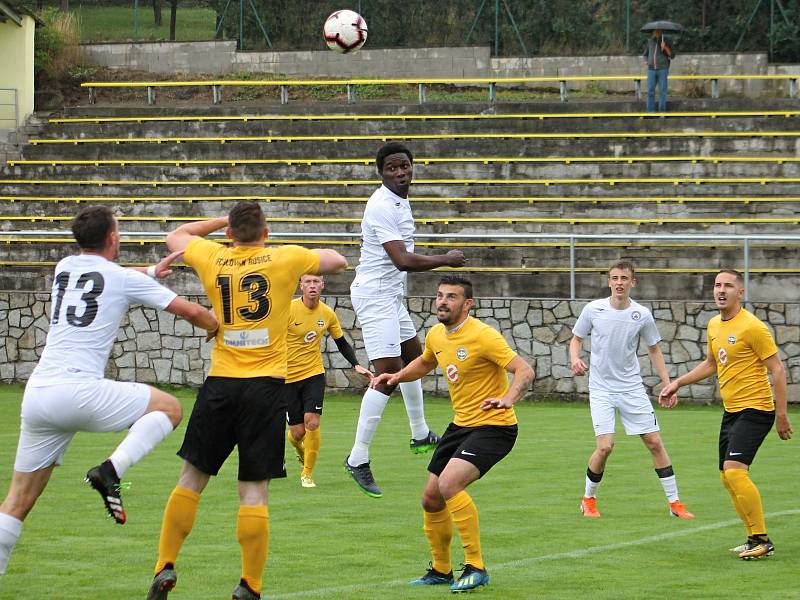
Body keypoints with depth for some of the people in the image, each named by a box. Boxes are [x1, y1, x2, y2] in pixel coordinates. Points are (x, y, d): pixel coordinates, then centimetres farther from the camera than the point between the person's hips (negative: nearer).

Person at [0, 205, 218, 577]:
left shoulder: (64, 268, 20)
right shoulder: (125, 279, 4)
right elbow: (191, 312, 8)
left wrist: (151, 271, 56)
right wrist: (220, 329, 29)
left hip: (37, 394, 6)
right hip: (80, 390, -6)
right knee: (168, 407, 11)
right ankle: (111, 472, -8)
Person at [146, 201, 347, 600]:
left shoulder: (212, 258, 4)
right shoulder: (285, 258, 0)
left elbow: (176, 236, 26)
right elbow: (338, 261, 18)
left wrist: (225, 221, 29)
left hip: (220, 386, 2)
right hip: (266, 387, -2)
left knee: (191, 480, 12)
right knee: (254, 492, -1)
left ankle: (165, 568, 10)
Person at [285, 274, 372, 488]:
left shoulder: (328, 314, 0)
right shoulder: (289, 310, -13)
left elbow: (342, 343, 13)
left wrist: (357, 365, 0)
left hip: (314, 374, 2)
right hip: (288, 377, -2)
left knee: (312, 422, -16)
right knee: (297, 432, -1)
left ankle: (307, 474, 0)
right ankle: (298, 447, 39)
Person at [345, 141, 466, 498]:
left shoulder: (400, 202, 10)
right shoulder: (382, 207, -22)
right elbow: (402, 261, -28)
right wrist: (446, 260, -17)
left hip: (390, 296, 11)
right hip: (375, 295, -11)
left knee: (413, 357, 25)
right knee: (388, 375, -17)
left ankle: (420, 436, 43)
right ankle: (358, 459, -16)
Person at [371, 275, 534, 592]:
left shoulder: (483, 336, -20)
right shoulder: (436, 335, 5)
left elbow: (524, 371, -26)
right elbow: (425, 363, 29)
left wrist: (508, 398, -44)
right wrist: (398, 376, 11)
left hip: (494, 426, -9)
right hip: (460, 425, 9)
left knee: (449, 484, -27)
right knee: (431, 498, 11)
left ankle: (476, 568, -18)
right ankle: (441, 570, 32)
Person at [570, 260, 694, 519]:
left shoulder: (642, 315, -3)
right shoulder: (593, 309, -6)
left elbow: (654, 349, 10)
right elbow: (576, 338, 9)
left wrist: (667, 384, 5)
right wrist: (575, 358, -12)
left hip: (632, 388, 2)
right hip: (601, 389, -2)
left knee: (655, 442, 0)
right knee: (605, 446, -15)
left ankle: (674, 503, 9)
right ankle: (589, 499, 8)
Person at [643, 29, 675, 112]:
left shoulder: (665, 42, 1)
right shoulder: (650, 42, 10)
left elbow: (672, 56, -6)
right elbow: (645, 54, 22)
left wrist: (665, 47, -21)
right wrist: (646, 61, 0)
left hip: (662, 69, -2)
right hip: (651, 70, 2)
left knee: (662, 91, -4)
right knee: (650, 90, -4)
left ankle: (662, 110, 0)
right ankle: (650, 110, -2)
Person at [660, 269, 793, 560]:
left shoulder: (752, 326, -15)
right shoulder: (714, 326, 11)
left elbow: (777, 368, -13)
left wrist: (781, 413, -15)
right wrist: (678, 383, 20)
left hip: (755, 410, -9)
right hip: (731, 411, 9)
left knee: (734, 470, -21)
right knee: (728, 478, 8)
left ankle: (762, 540, -13)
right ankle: (754, 540, 17)